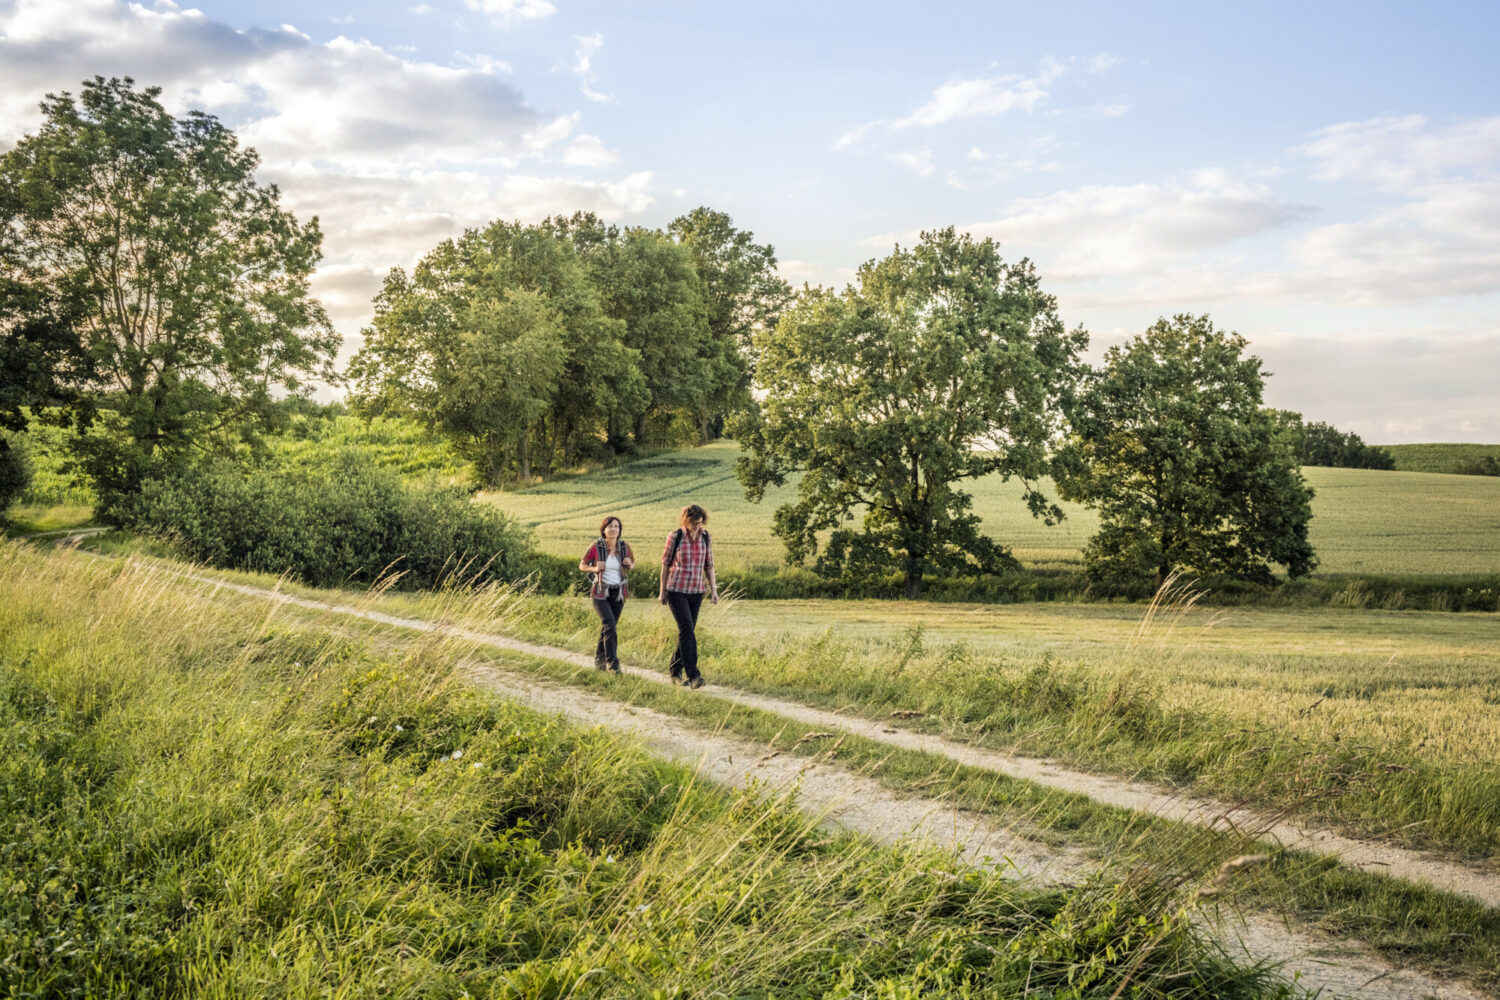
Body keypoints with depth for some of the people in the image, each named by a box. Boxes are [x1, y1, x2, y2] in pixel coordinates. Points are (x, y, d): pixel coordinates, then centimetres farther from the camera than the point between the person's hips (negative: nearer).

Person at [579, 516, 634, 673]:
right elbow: (582, 565, 2)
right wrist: (595, 568, -17)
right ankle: (613, 664, -15)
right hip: (601, 593, -4)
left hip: (618, 593, 4)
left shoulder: (624, 547, -1)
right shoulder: (596, 547, -9)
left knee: (607, 628, 12)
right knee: (610, 626, -18)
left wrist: (629, 564, -7)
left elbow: (632, 562, 17)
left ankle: (599, 661, 29)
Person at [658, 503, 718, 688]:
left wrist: (713, 589, 1)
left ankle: (676, 672, 21)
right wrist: (662, 591, 2)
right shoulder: (675, 537, -8)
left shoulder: (706, 538, 3)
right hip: (676, 590, -4)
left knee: (687, 632, 8)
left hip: (696, 592, 4)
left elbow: (709, 566, 10)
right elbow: (665, 564, 0)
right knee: (687, 629, -15)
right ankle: (693, 675, -19)